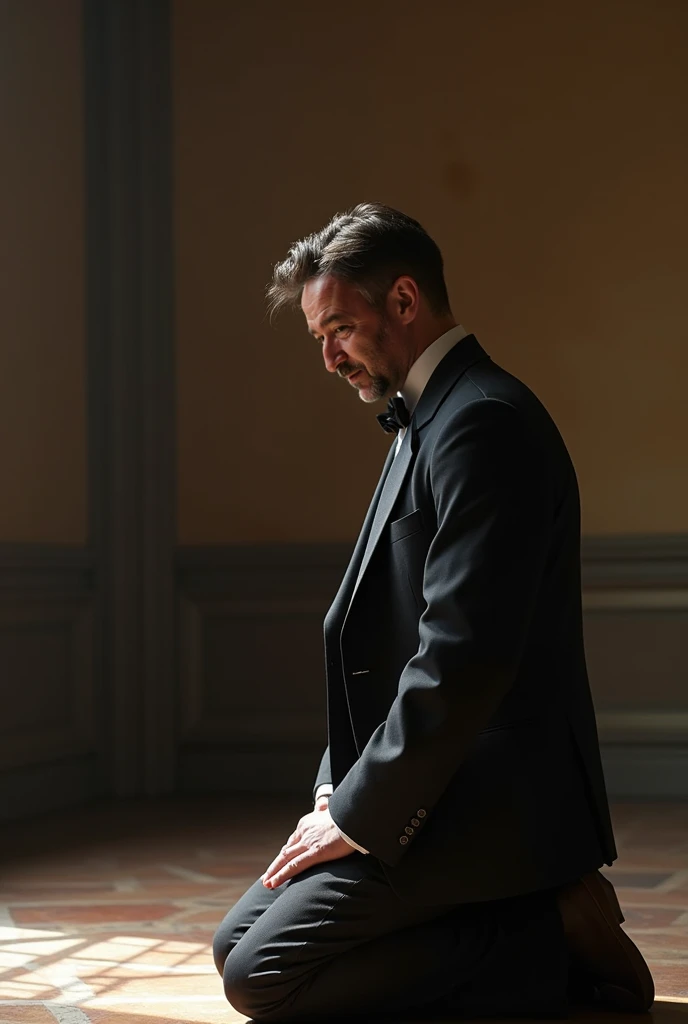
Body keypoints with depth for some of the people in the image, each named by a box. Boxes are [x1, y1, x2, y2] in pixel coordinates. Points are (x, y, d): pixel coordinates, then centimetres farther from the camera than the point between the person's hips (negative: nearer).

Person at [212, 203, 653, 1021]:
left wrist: (358, 815, -17)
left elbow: (465, 660, -24)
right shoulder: (428, 423, 17)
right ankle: (545, 914, 5)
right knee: (236, 943, 11)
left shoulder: (484, 422, -16)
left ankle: (555, 942, -8)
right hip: (440, 788, 11)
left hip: (489, 797, -11)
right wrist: (338, 789, 7)